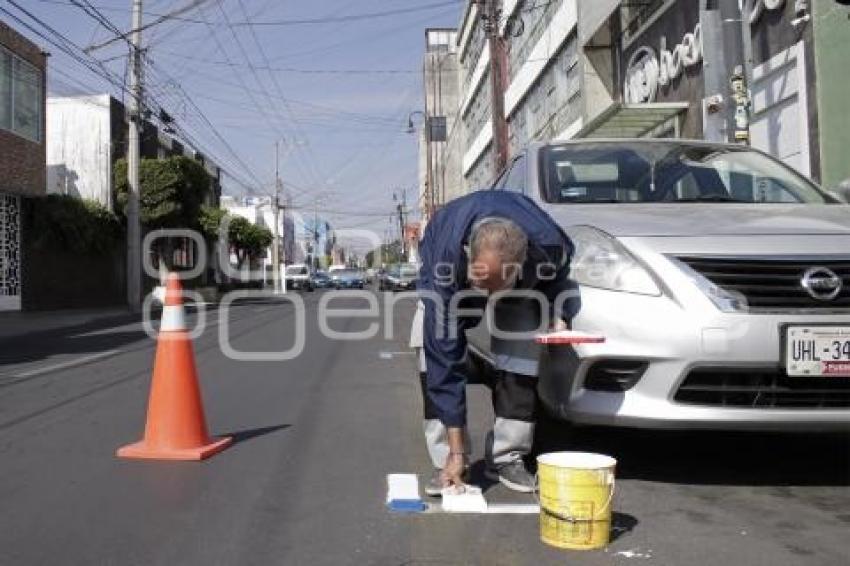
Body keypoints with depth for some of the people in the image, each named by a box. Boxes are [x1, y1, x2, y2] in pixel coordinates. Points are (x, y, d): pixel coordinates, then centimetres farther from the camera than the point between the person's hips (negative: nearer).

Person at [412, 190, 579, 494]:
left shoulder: (550, 244, -39)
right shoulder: (444, 271, -43)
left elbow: (558, 276, -9)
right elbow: (445, 359, -38)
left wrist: (558, 315, -30)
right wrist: (456, 450, -34)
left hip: (524, 285, 2)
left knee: (521, 354, -15)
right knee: (435, 356, -19)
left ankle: (507, 458, 2)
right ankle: (447, 462, -5)